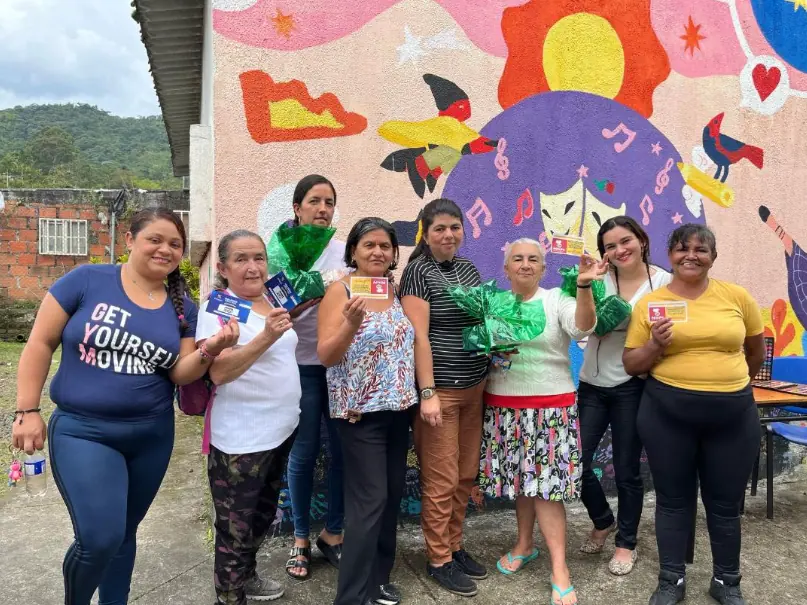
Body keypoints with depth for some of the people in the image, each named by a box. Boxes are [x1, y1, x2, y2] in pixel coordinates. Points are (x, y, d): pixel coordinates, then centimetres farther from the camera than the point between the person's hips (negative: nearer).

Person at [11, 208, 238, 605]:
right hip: (82, 430, -4)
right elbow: (40, 343, -4)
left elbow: (180, 374, 0)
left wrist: (211, 349, -20)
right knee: (100, 537, -13)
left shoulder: (182, 307, 3)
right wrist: (27, 411, -6)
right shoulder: (86, 280, -7)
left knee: (123, 533, 18)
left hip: (152, 435, 4)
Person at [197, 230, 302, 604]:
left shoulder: (271, 301, 7)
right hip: (240, 441, -8)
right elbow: (218, 372, -28)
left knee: (263, 515, 24)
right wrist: (265, 337, -38)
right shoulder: (217, 307, -15)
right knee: (235, 530, 4)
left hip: (281, 430, 8)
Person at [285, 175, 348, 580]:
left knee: (343, 450, 6)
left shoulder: (345, 251, 6)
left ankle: (332, 534, 25)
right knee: (303, 454, 6)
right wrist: (307, 299, -23)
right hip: (301, 365, -3)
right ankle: (300, 539, 23)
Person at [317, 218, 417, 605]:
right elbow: (326, 356, -16)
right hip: (360, 411, -6)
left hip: (397, 408, 6)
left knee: (392, 495, 13)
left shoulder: (397, 289, 6)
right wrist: (352, 322, -31)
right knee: (370, 499, -6)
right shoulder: (340, 291, -11)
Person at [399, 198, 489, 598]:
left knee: (465, 475, 13)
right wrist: (427, 393, -20)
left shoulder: (468, 267, 11)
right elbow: (418, 337, -15)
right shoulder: (418, 272, -9)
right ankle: (438, 560, 16)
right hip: (440, 389, -7)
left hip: (473, 386, 7)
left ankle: (454, 547, 29)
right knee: (441, 480, 1)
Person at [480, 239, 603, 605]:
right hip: (503, 406, 3)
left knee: (546, 483, -5)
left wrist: (583, 286, -33)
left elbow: (582, 328, -20)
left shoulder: (556, 300, -2)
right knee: (520, 477, 12)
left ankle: (559, 568, 3)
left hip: (549, 405, -3)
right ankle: (524, 544, 32)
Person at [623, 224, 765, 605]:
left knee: (725, 502, 13)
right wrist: (655, 345, -17)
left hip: (733, 414, 1)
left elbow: (756, 349, 16)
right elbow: (631, 365, 1)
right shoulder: (650, 303, -3)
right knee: (673, 499, 11)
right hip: (667, 413, -1)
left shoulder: (736, 296, 0)